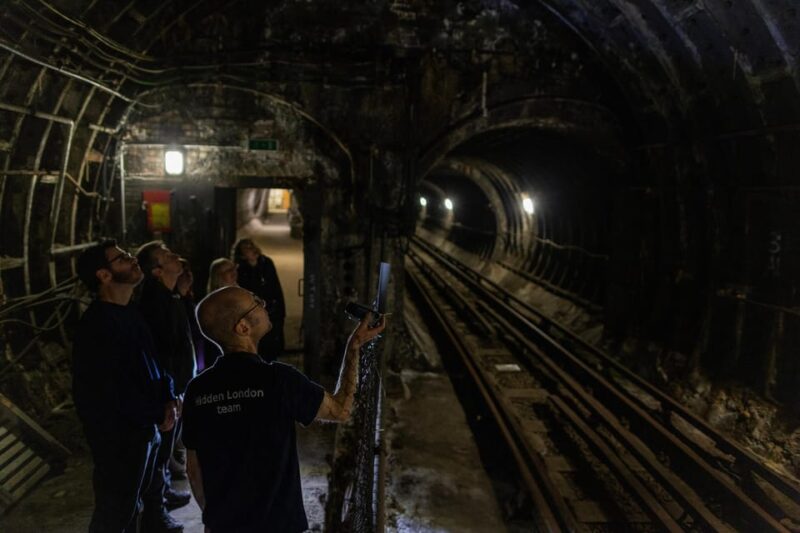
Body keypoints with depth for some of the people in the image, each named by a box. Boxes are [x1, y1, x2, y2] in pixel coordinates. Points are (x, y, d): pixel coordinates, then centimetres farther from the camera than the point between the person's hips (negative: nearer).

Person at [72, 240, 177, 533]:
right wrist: (159, 413, -15)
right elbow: (110, 391, -25)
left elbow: (151, 362, 15)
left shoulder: (129, 312, 8)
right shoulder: (97, 323, -21)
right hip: (119, 436, -9)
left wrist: (168, 398, -2)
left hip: (144, 428, 9)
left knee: (130, 506, 23)